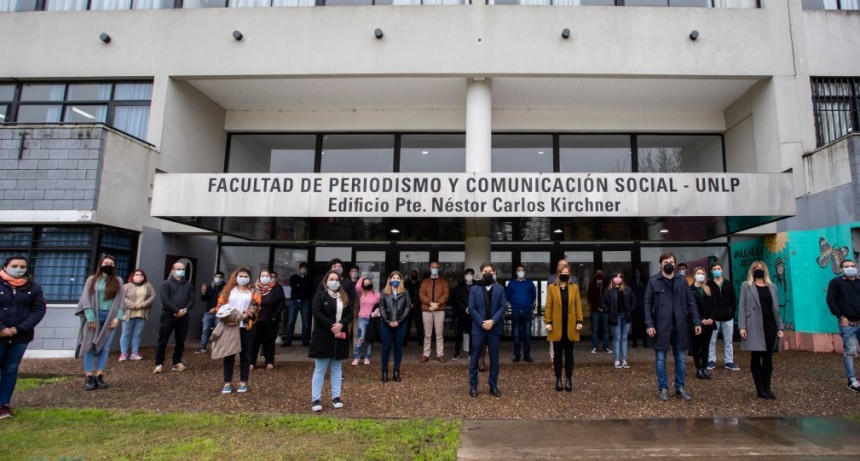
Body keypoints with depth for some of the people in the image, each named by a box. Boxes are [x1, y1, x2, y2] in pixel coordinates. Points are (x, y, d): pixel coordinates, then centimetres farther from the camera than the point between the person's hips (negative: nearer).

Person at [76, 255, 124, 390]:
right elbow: (85, 299, -1)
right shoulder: (92, 280, 5)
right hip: (94, 317, -1)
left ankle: (99, 377, 6)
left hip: (110, 317, 1)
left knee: (105, 348, 1)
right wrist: (90, 317, -11)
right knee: (90, 347, -2)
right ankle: (89, 378, 2)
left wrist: (118, 317, -4)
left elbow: (120, 300, 8)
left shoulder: (118, 281, 11)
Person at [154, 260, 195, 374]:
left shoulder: (188, 285, 15)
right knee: (163, 341, -2)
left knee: (180, 341, 8)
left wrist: (185, 310, -11)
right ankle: (159, 364, 5)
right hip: (168, 315, -4)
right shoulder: (166, 284, 2)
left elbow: (192, 299, 8)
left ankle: (177, 362, 18)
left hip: (183, 317, 4)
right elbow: (164, 300, -11)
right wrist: (177, 310, -17)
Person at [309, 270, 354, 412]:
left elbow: (350, 314, 5)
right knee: (320, 369, 0)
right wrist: (331, 326, -20)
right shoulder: (320, 295, -3)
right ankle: (315, 399, 6)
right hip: (323, 337, -4)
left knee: (337, 368, 11)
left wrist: (341, 324, -15)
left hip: (340, 337, 5)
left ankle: (336, 397, 19)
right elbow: (316, 313, -14)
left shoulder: (345, 297, 10)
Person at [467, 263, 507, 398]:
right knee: (474, 358, 2)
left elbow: (503, 307, -1)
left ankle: (493, 386, 17)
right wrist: (482, 322, -12)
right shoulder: (474, 289, 4)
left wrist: (493, 321, -13)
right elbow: (471, 308, -2)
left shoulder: (500, 289, 6)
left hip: (494, 328, 1)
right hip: (478, 328, -1)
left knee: (494, 358, 7)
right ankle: (473, 386, 11)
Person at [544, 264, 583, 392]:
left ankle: (569, 379, 13)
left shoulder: (574, 288, 6)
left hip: (570, 326, 2)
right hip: (557, 326, -1)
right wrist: (548, 322, -8)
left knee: (569, 353, 7)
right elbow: (548, 306, -2)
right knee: (558, 353, 6)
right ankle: (558, 379, 13)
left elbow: (578, 305, 4)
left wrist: (579, 321, -4)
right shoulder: (551, 288, 0)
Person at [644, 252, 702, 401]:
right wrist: (649, 324, -12)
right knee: (661, 359, 5)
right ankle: (663, 389, 15)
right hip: (661, 326, -3)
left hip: (679, 326, 3)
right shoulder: (653, 281, -2)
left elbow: (691, 302, 7)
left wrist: (696, 322, -2)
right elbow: (648, 304, -3)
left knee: (681, 359, 10)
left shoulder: (682, 281, 7)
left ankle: (680, 388, 22)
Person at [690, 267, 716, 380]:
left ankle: (704, 368, 14)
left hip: (708, 323, 5)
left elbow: (713, 305, 8)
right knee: (697, 346, 2)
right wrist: (701, 320, -14)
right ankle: (698, 369, 8)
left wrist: (711, 318, -7)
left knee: (706, 346, 8)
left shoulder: (708, 289, 14)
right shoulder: (690, 290, -3)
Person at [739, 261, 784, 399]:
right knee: (756, 358, 1)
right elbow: (742, 307, -1)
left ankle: (767, 387, 15)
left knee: (768, 359, 7)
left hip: (770, 325, 3)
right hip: (754, 326, -3)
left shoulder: (772, 287, 15)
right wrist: (742, 326, -10)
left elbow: (776, 308, 14)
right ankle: (760, 389, 7)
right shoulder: (746, 286, 5)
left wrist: (780, 327, 7)